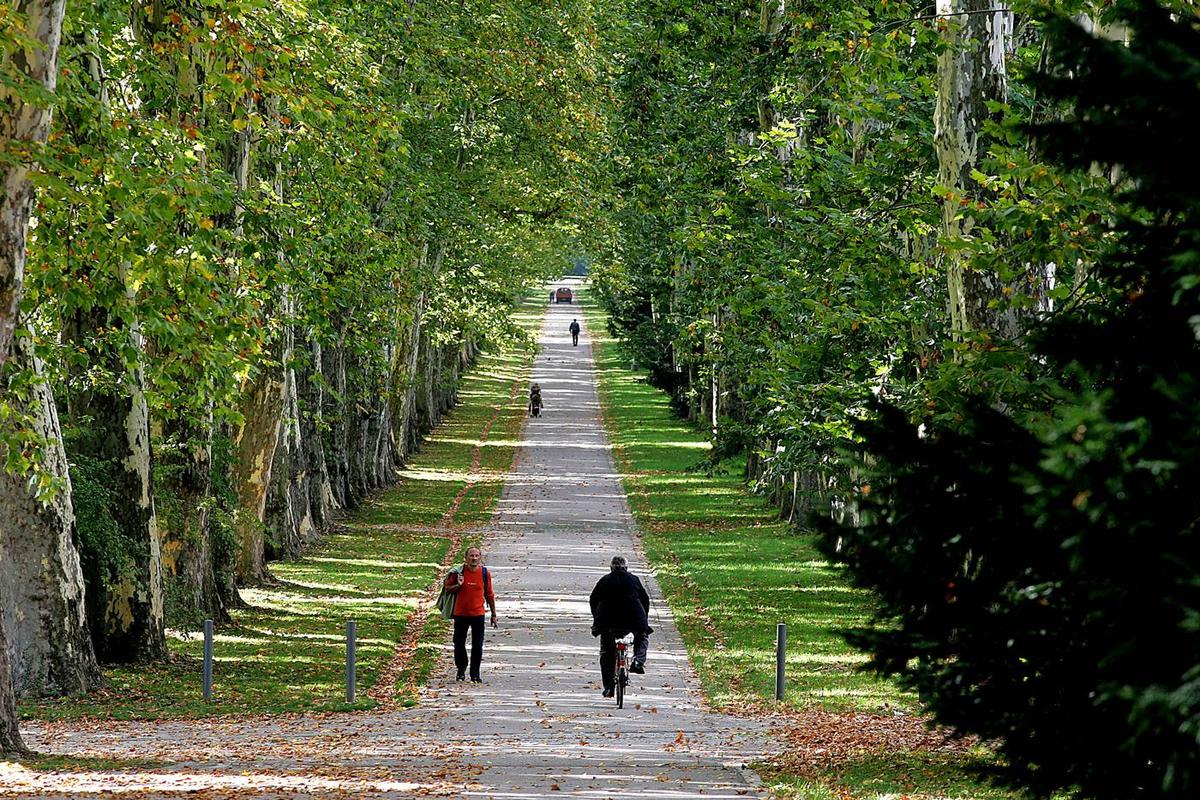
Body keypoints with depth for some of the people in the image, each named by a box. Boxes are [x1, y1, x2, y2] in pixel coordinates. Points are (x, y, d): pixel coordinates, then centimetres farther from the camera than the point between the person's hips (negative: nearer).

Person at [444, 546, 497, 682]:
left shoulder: (485, 573, -1)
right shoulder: (459, 572, -5)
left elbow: (489, 595, 8)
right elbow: (447, 588, 4)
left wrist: (493, 614, 10)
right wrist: (458, 585, -18)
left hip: (478, 614, 0)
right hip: (461, 614, 0)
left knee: (477, 646, 0)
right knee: (459, 644, 7)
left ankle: (475, 674, 11)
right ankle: (461, 671, 25)